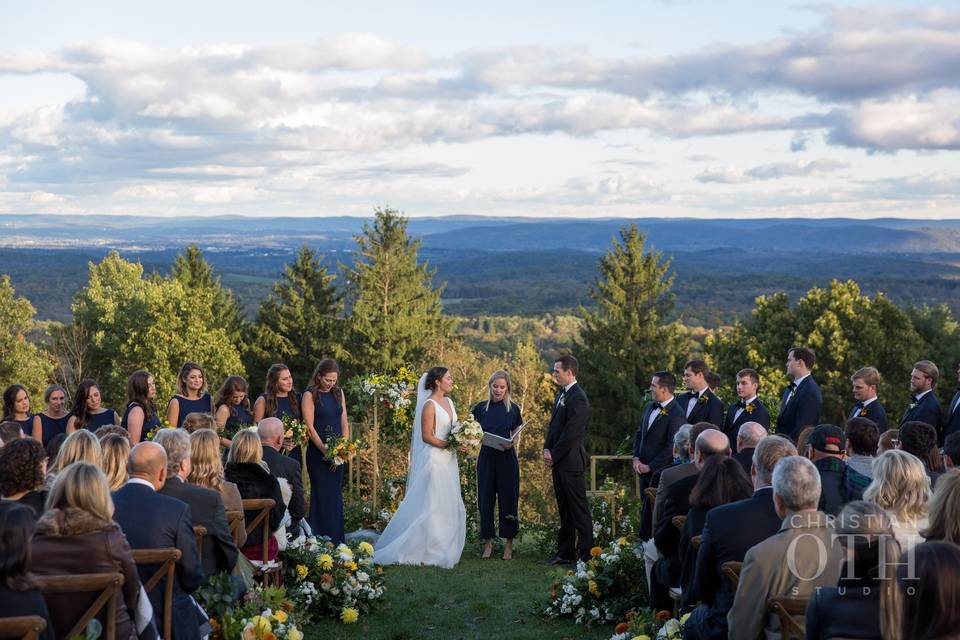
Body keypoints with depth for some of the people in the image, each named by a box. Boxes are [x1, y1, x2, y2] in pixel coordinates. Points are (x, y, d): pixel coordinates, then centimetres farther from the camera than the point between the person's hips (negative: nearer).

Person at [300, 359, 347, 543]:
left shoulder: (338, 393, 10)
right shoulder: (310, 395, -7)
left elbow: (344, 422, 9)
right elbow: (309, 427, -11)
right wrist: (324, 450, -16)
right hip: (317, 453, -5)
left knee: (336, 495, 8)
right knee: (322, 495, -3)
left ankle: (336, 540, 14)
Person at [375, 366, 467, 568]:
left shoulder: (448, 402, 13)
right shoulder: (429, 405, -13)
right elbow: (427, 436, -17)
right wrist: (451, 445, -18)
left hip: (448, 461, 9)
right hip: (435, 459, -9)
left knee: (449, 505, 9)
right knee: (432, 505, -7)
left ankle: (443, 549, 15)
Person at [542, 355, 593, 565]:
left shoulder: (578, 398, -16)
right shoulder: (562, 393, 14)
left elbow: (571, 434, -19)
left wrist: (554, 456, -12)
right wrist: (547, 449, 4)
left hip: (571, 461, -9)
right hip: (558, 462, 9)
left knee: (579, 510, -4)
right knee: (564, 510, 14)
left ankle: (585, 554, 1)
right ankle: (565, 553, 20)